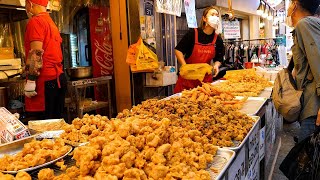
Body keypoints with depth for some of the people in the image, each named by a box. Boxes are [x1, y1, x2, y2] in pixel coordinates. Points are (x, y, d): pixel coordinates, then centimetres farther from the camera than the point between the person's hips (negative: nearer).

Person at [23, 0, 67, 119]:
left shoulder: (35, 21, -6)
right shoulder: (51, 23, 21)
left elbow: (36, 53, -16)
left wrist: (30, 81, -16)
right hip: (59, 78, 9)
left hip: (45, 81, -9)